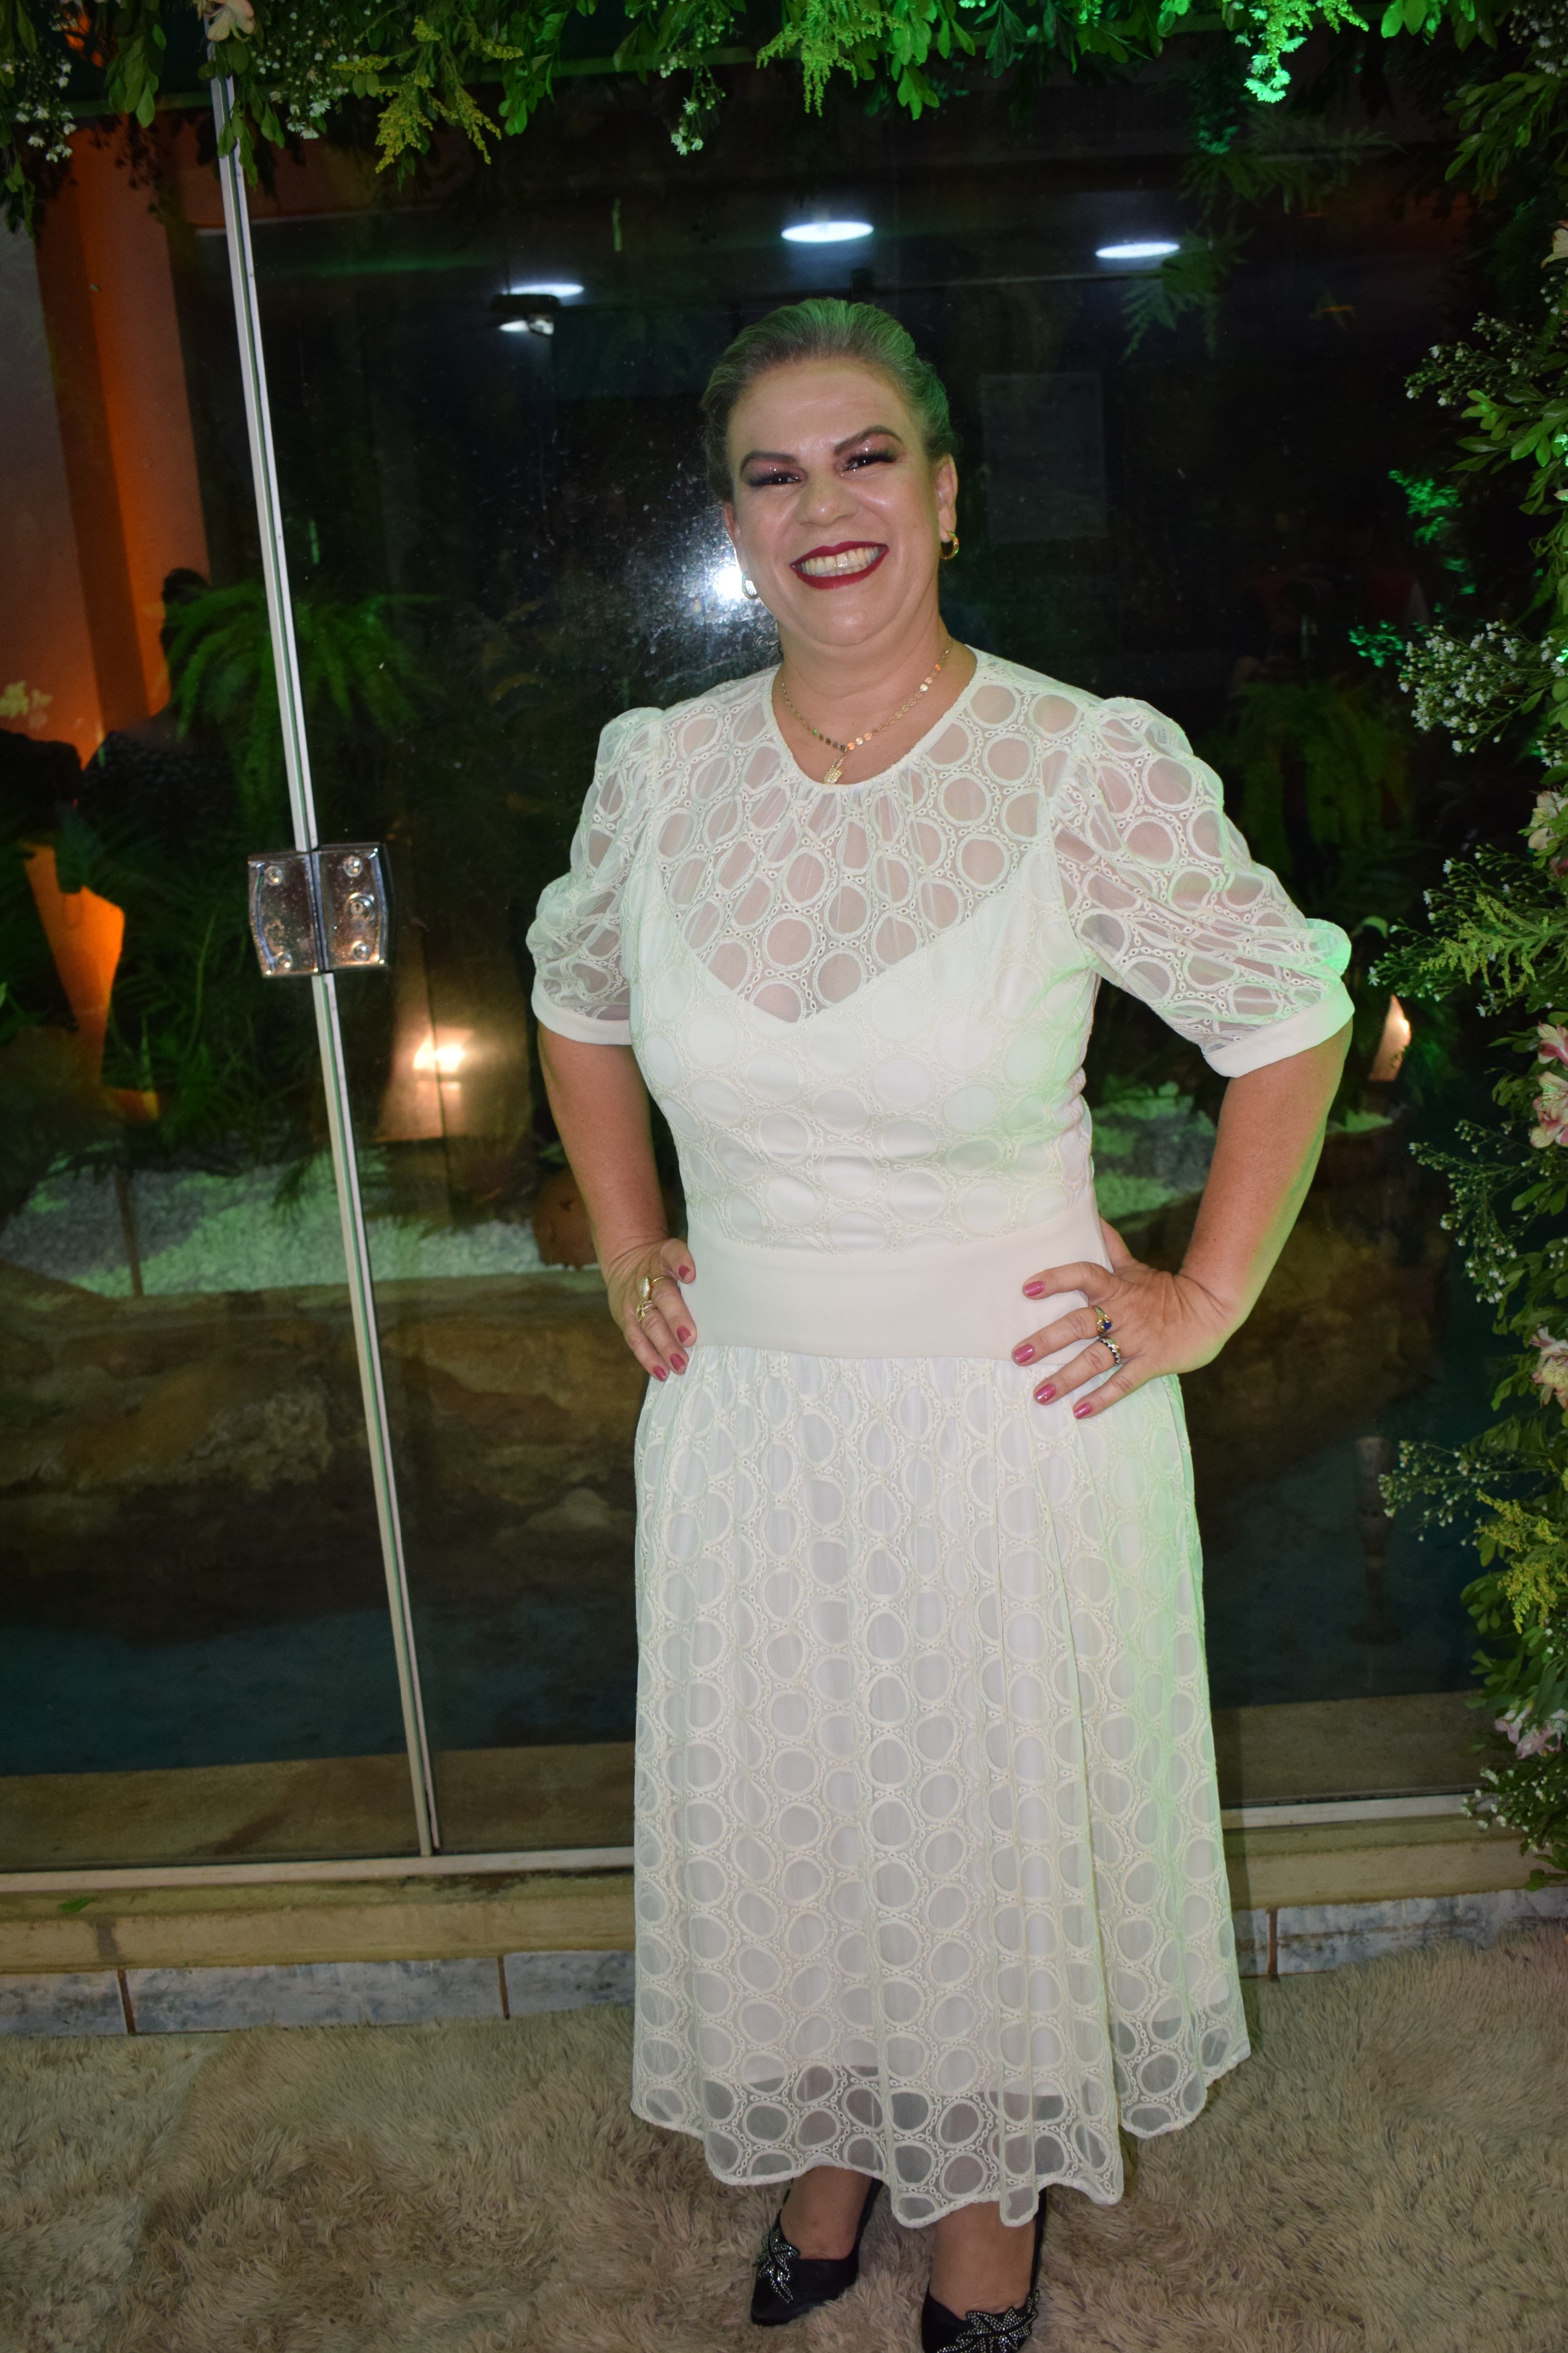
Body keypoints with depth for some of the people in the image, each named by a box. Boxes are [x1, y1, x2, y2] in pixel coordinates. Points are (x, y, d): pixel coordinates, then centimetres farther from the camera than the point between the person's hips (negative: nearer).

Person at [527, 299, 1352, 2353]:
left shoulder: (1095, 767, -15)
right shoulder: (657, 769, -4)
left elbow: (1292, 1019, -4)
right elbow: (576, 1002, 14)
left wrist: (1203, 1303, -5)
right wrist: (628, 1251, 10)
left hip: (1012, 1419, -3)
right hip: (746, 1418, 3)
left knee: (1002, 1815, 17)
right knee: (779, 1810, 19)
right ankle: (832, 2146, 49)